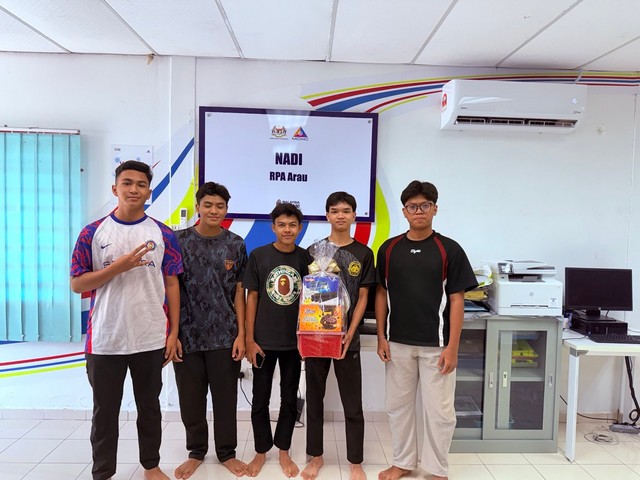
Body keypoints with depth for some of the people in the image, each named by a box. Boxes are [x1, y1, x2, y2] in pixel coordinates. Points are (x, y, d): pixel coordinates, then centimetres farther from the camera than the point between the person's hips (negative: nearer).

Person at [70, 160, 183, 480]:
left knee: (150, 407, 16)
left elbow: (172, 284, 2)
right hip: (105, 340, 0)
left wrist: (174, 333, -2)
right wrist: (120, 266, -18)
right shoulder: (93, 233, -2)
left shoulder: (163, 234, 0)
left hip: (152, 339, 1)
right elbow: (77, 284, -4)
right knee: (105, 411, 13)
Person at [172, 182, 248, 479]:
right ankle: (196, 451, 33)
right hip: (187, 335, 0)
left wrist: (241, 334, -3)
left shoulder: (235, 245, 1)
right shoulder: (179, 241, -1)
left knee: (226, 397, 10)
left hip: (225, 336, 0)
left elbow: (238, 292, 2)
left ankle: (226, 452, 29)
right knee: (191, 398, 12)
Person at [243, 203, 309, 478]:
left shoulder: (306, 258, -1)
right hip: (263, 341, -1)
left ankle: (284, 452, 31)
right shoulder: (258, 255, -5)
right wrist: (249, 339, -6)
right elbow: (251, 297, -3)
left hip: (295, 341, 1)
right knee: (260, 399, 11)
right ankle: (261, 451, 31)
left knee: (289, 399, 13)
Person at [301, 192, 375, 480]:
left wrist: (349, 335, -9)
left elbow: (362, 298, 0)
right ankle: (316, 456, 30)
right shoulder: (313, 251, 2)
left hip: (347, 338, -1)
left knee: (353, 404, 7)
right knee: (314, 399, 13)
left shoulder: (363, 253, 1)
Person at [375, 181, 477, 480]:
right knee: (398, 405, 14)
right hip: (397, 343, 3)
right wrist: (381, 337, 1)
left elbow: (456, 300, -5)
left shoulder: (450, 250, -5)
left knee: (439, 409, 7)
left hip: (436, 345, -2)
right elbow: (381, 295, 6)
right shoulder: (389, 249, 2)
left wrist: (452, 346, -10)